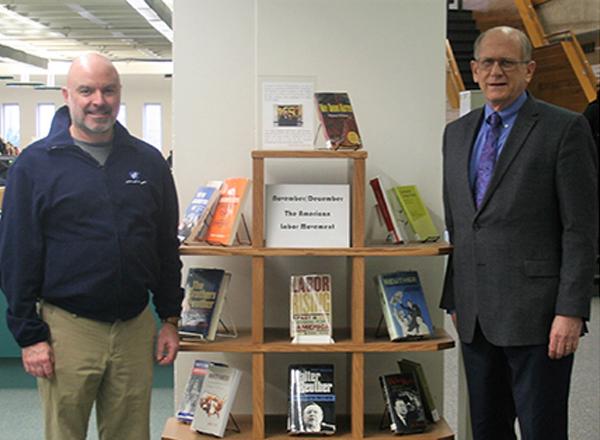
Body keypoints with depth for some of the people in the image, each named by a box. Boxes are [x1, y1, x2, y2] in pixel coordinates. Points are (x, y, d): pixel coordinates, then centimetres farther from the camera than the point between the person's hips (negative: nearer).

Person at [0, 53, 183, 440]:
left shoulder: (149, 161, 7)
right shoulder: (35, 164, -3)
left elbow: (167, 247, 11)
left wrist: (170, 319, 8)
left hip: (135, 327, 3)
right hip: (66, 328, -3)